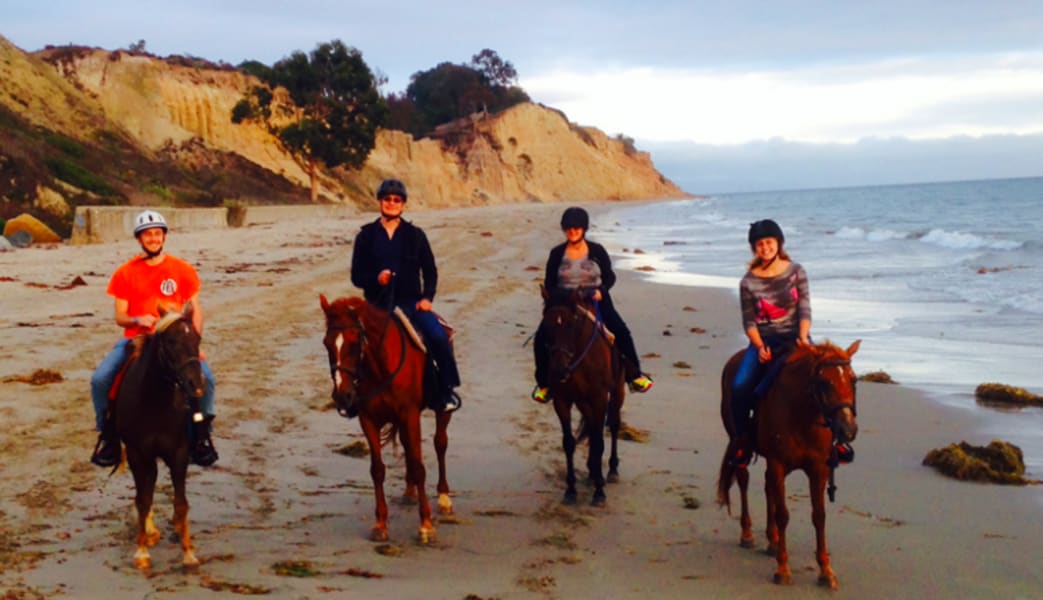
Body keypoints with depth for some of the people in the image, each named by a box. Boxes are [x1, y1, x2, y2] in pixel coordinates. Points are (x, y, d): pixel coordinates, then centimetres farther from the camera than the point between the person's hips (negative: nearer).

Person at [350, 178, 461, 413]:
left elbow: (430, 271, 11)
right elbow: (356, 276, 5)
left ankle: (447, 389, -7)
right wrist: (376, 278, -16)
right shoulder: (366, 236, 5)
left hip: (411, 301, 0)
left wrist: (427, 297, -5)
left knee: (439, 337, -23)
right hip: (378, 305, 0)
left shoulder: (415, 235, 7)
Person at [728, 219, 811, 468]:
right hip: (763, 341, -1)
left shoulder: (796, 272, 2)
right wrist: (760, 347, -14)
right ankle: (743, 440, -2)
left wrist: (803, 337, -17)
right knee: (739, 386, -19)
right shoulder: (749, 282, 1)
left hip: (794, 338, 1)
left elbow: (805, 309, -1)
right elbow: (749, 322, 1)